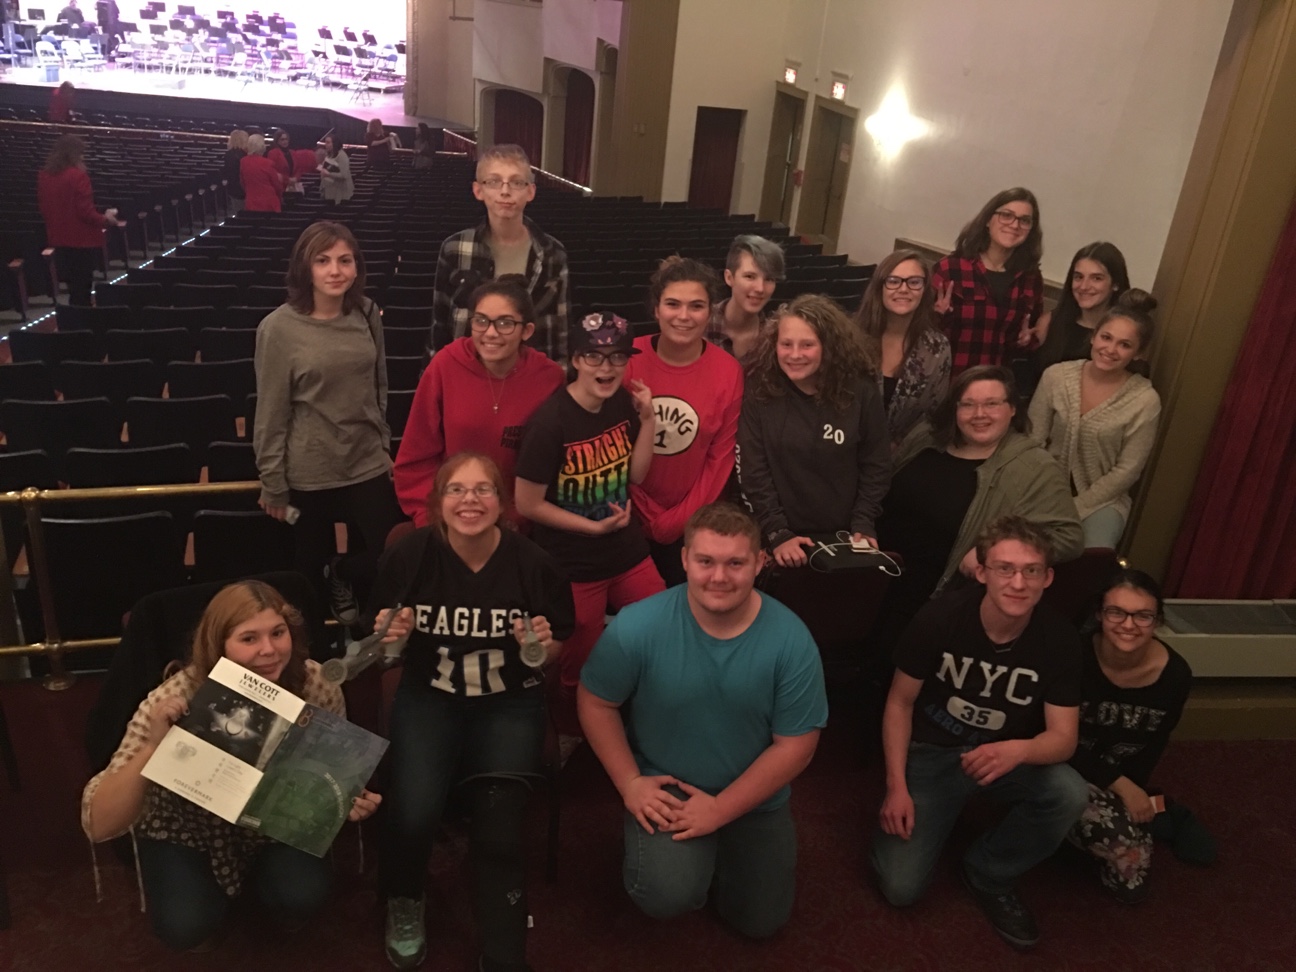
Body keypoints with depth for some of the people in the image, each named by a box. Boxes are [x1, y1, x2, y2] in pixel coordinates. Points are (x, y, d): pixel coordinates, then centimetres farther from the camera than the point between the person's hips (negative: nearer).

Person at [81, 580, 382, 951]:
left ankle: (255, 873, 13)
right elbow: (98, 825, -32)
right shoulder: (175, 701, -31)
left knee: (301, 897, -21)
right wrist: (153, 747, -47)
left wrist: (351, 799, -27)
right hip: (187, 825, -1)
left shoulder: (315, 685, -26)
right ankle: (195, 876, 13)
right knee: (187, 925, -22)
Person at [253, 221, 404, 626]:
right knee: (312, 566, 14)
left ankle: (341, 573, 39)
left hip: (368, 464, 3)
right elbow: (271, 413, -9)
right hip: (309, 472, -3)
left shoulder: (366, 314, -2)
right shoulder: (278, 328, -13)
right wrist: (273, 484, -6)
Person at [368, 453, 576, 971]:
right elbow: (384, 634, 5)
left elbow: (559, 646, 2)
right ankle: (403, 901, 16)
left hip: (510, 703, 0)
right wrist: (391, 638, -17)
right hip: (428, 696, 1)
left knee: (499, 831, -16)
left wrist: (543, 647, -20)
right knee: (413, 812, -22)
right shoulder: (409, 554, -13)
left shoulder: (533, 563, -14)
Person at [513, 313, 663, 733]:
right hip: (572, 565, -5)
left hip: (629, 552, 5)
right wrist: (594, 526, -16)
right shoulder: (550, 420, -22)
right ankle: (572, 737, 43)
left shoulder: (624, 404, -4)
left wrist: (647, 419, -8)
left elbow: (635, 475, 4)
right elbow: (527, 504, -17)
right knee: (580, 665, 13)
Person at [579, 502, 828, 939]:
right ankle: (652, 846, 11)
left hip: (754, 798, 2)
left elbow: (795, 746, -15)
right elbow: (597, 704, -8)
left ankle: (718, 850, 41)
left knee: (759, 922, 13)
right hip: (665, 789, -2)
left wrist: (719, 810, -18)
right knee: (670, 897, -25)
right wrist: (629, 784, -14)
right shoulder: (637, 626, -23)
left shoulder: (791, 640, -21)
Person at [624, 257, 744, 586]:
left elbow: (721, 458, -5)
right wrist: (649, 517, -7)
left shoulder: (728, 372, -11)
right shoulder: (627, 359, -12)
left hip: (691, 526, 0)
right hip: (629, 519, 0)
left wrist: (679, 520, -7)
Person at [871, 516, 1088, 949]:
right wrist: (897, 786, -15)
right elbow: (900, 702, -9)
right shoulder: (940, 617, -21)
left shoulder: (1060, 640, -16)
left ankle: (987, 873, -1)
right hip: (931, 751, -2)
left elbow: (1063, 738, -16)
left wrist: (1017, 750, -40)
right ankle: (943, 812, 21)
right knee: (901, 888, -12)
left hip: (1007, 754, 2)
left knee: (1071, 796, -30)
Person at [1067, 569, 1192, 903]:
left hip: (1127, 776, 4)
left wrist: (1134, 790, -12)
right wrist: (1119, 787, -19)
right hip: (1069, 767, -3)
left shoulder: (1175, 674, -17)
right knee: (1124, 840, -29)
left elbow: (1154, 745, -1)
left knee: (1131, 885, 0)